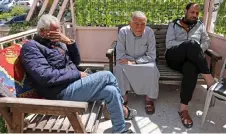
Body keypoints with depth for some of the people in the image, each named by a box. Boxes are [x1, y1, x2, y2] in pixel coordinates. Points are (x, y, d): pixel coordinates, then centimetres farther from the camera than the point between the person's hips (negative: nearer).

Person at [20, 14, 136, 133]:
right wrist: (78, 74, -16)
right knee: (107, 76, -10)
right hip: (62, 91, -8)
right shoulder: (31, 47, -8)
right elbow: (46, 76, -23)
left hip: (73, 83, 8)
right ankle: (123, 109, 11)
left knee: (111, 91, -8)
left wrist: (70, 42, -2)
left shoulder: (57, 42, 16)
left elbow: (76, 61, 15)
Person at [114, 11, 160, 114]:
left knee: (152, 68, -30)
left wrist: (135, 61, -26)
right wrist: (132, 61, -24)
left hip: (144, 62, 0)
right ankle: (123, 96, -12)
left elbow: (151, 56, -17)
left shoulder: (149, 32, -19)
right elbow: (119, 55, -17)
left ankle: (149, 98, -10)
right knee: (119, 67, -29)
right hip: (128, 62, 0)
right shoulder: (123, 31, -19)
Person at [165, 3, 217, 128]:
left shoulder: (200, 25, 23)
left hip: (190, 59, 2)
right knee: (192, 43, -34)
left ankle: (183, 108, -36)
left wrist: (196, 50, -7)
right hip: (174, 57, -2)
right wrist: (192, 46, -11)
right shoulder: (174, 25, 13)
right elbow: (169, 44, -1)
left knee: (191, 68, -38)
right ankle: (209, 79, -29)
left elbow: (207, 41, 16)